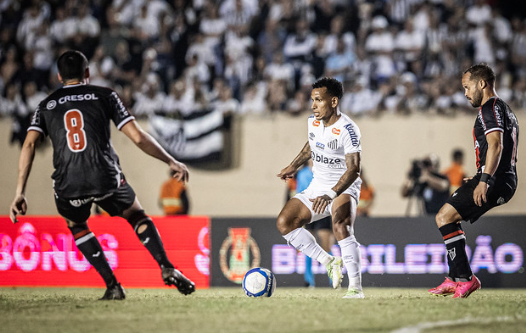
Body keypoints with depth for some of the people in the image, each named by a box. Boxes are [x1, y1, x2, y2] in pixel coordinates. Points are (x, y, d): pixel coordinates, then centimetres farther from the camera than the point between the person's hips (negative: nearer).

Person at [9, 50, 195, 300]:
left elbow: (29, 145, 2)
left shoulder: (46, 106, 17)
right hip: (106, 177, -1)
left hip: (68, 185, 1)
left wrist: (19, 194, 0)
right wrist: (171, 162, 14)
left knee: (76, 225, 31)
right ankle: (167, 268, 6)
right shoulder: (105, 96, 12)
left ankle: (112, 285, 17)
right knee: (136, 215, 26)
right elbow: (138, 137, 4)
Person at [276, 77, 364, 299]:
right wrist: (294, 166, 28)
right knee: (284, 222, -8)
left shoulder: (348, 130, -23)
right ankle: (328, 262, 0)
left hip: (344, 189, -8)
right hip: (317, 187, 8)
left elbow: (353, 169, -30)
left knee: (340, 225, -36)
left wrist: (331, 195, -41)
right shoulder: (313, 121, 0)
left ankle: (355, 287, -31)